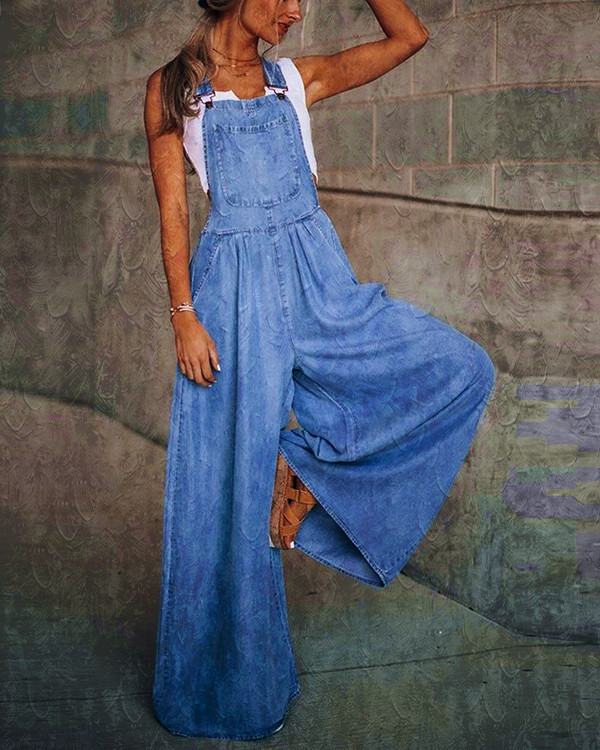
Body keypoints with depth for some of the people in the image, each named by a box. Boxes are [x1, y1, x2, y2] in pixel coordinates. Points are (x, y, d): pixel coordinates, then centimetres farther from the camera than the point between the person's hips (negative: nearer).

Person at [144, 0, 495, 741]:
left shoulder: (297, 78, 12)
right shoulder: (172, 87, 3)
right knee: (234, 483, 2)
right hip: (235, 290, -4)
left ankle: (305, 466, 2)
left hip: (318, 279, 4)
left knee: (463, 369, -5)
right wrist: (184, 315, -9)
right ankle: (233, 681, 22)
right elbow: (172, 208, -2)